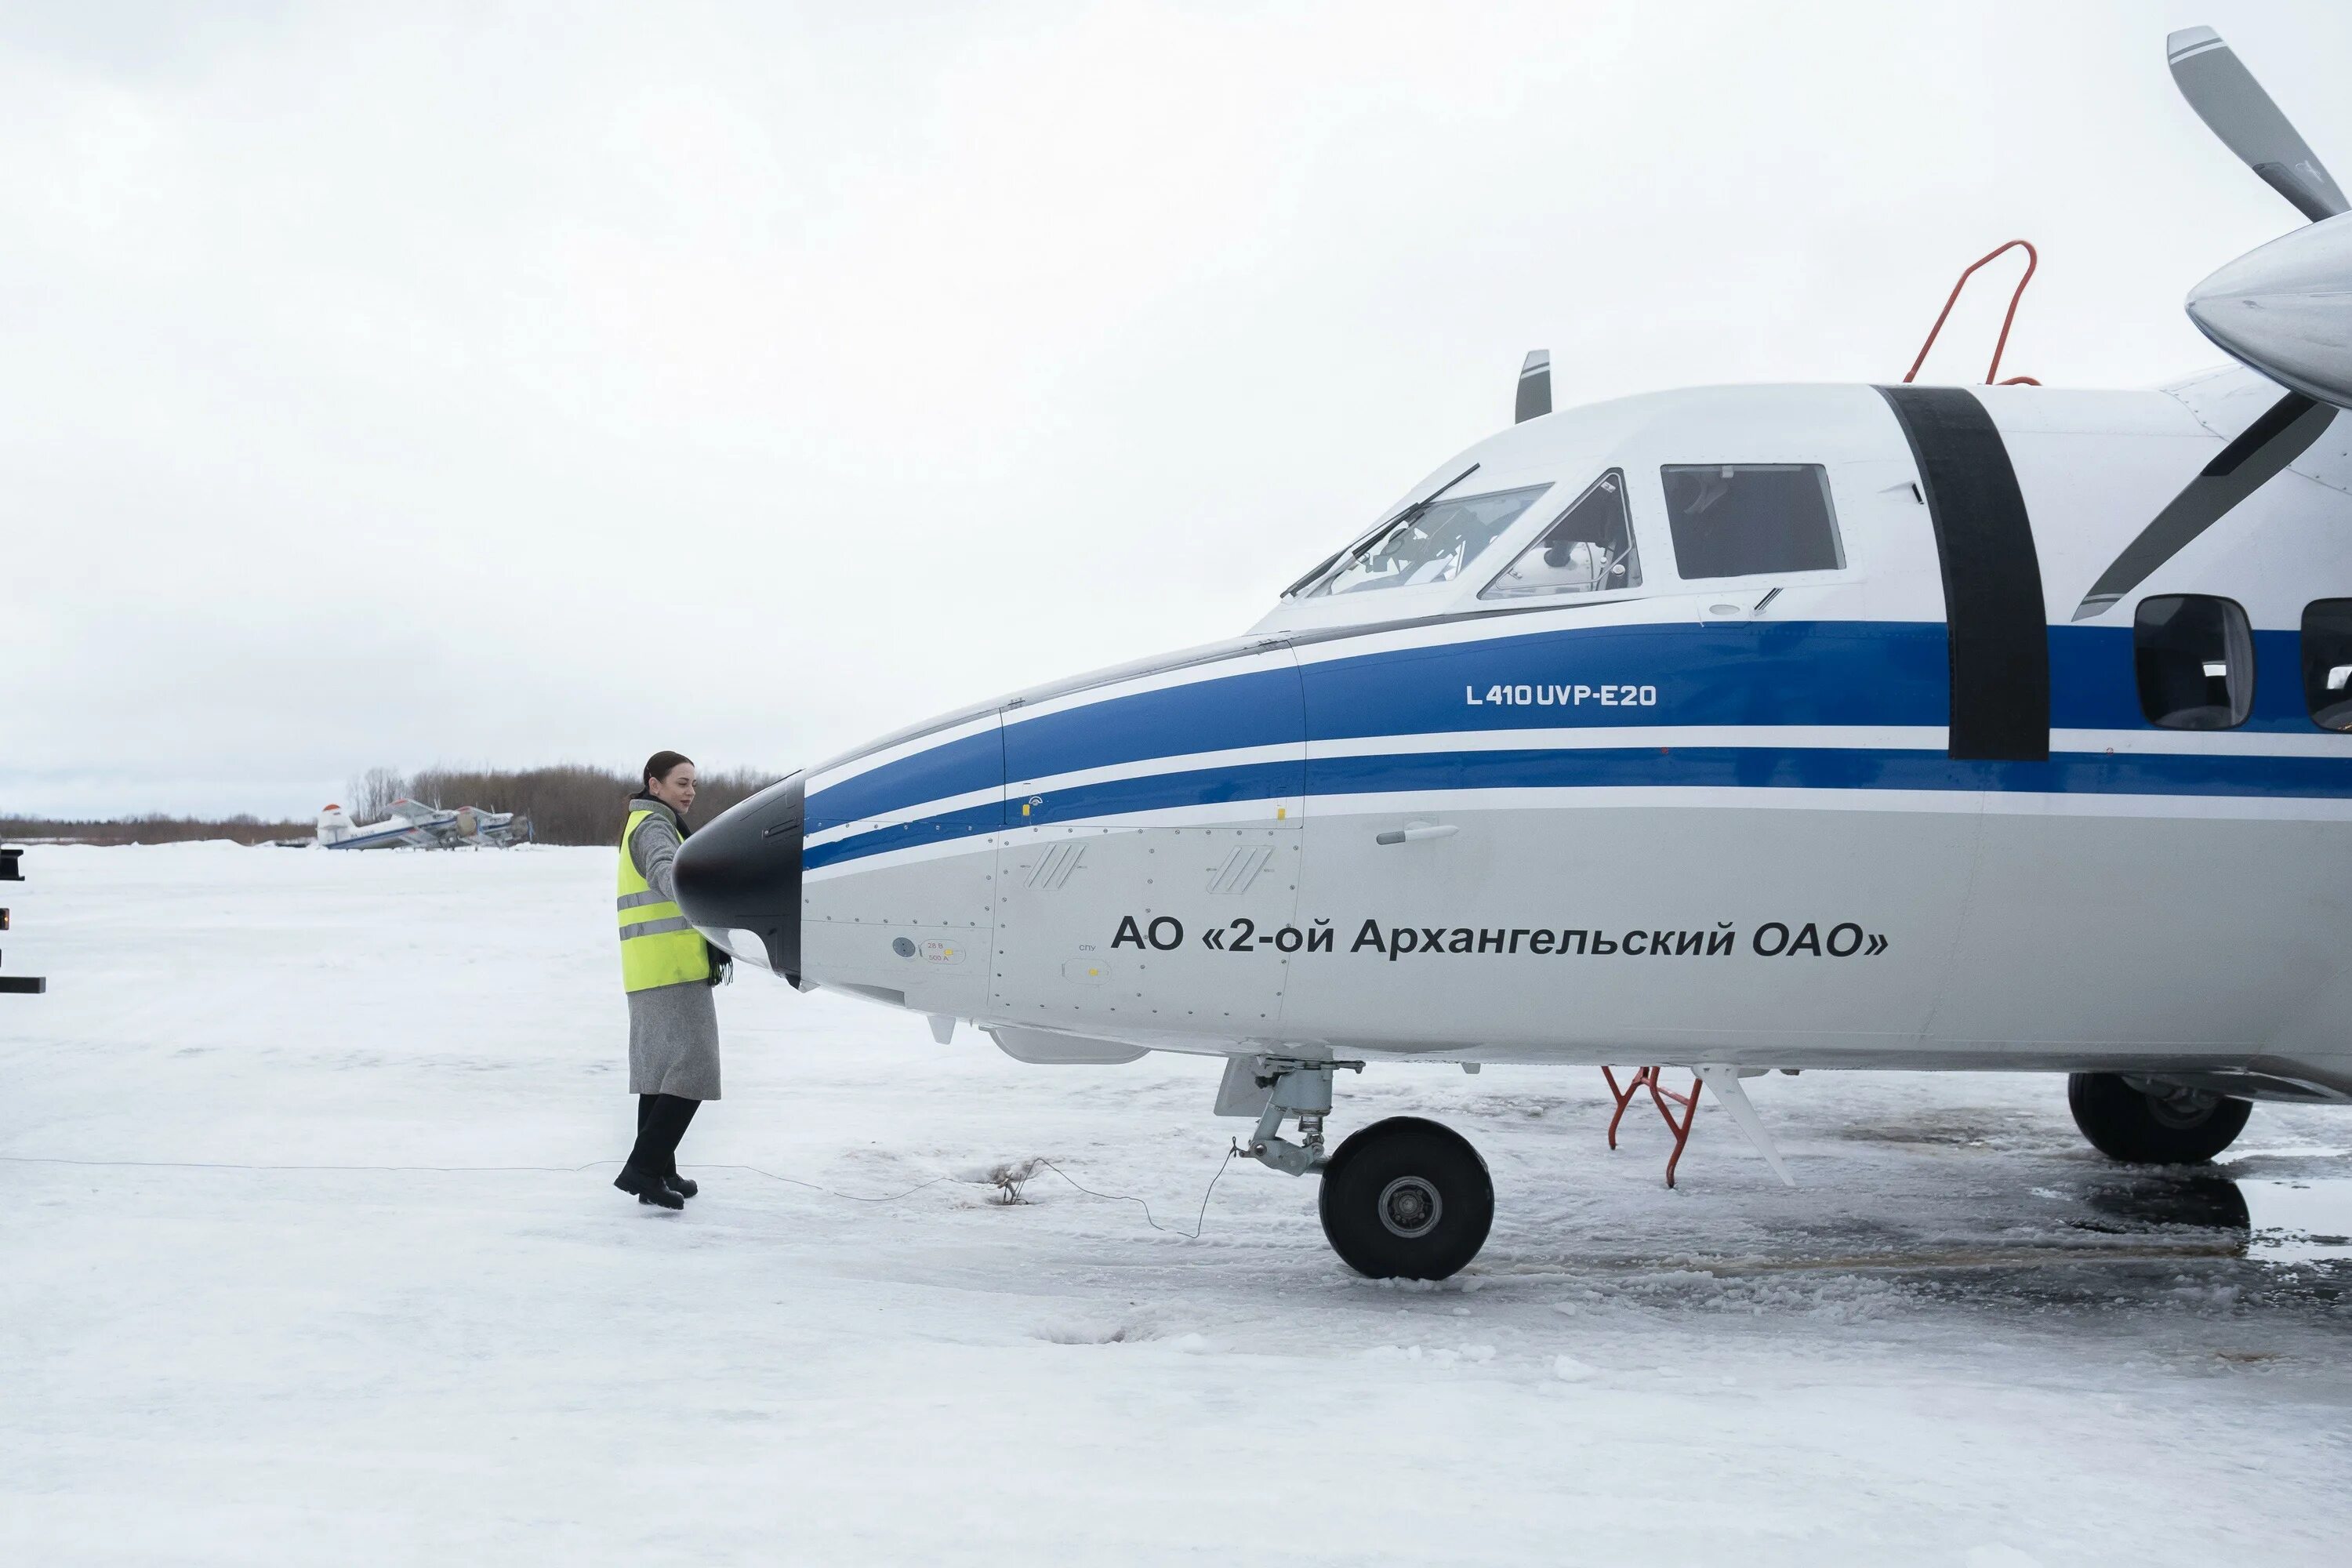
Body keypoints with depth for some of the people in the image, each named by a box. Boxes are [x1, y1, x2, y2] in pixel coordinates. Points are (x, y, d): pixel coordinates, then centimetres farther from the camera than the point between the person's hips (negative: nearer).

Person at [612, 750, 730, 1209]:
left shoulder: (649, 826, 24)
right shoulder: (654, 827, -10)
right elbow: (667, 874, -31)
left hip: (652, 976, 11)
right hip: (674, 969, -11)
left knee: (658, 1069, 12)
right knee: (692, 1068, -14)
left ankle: (659, 1175, 17)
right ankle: (642, 1169, -17)